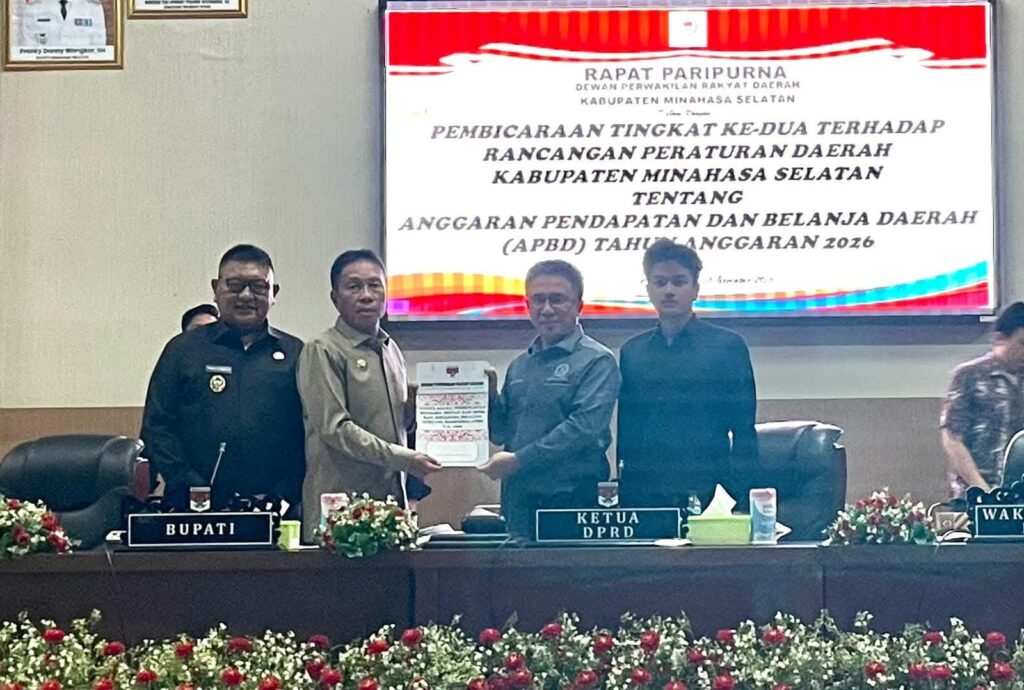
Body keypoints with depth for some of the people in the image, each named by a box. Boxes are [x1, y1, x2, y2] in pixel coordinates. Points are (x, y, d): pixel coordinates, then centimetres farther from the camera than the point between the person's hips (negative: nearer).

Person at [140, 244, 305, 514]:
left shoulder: (295, 354, 12)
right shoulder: (183, 350, 11)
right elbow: (156, 427, 6)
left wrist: (285, 494, -6)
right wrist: (190, 488, -6)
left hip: (275, 511, 1)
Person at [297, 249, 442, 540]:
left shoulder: (391, 350, 16)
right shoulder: (322, 352, -6)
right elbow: (335, 428, -14)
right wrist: (404, 459, -17)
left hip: (392, 494, 6)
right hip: (341, 502, -6)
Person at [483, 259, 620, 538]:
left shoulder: (597, 361, -5)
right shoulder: (519, 366, 17)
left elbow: (584, 428, -17)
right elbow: (500, 434, 20)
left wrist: (519, 460, -18)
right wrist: (488, 396, 1)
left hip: (571, 504, -6)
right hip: (517, 502, 6)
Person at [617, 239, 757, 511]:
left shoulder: (728, 346, 3)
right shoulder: (632, 352, 12)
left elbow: (744, 432, 1)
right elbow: (625, 430, 15)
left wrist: (739, 498, -8)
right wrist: (621, 491, 6)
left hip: (707, 497, -2)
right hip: (643, 497, 3)